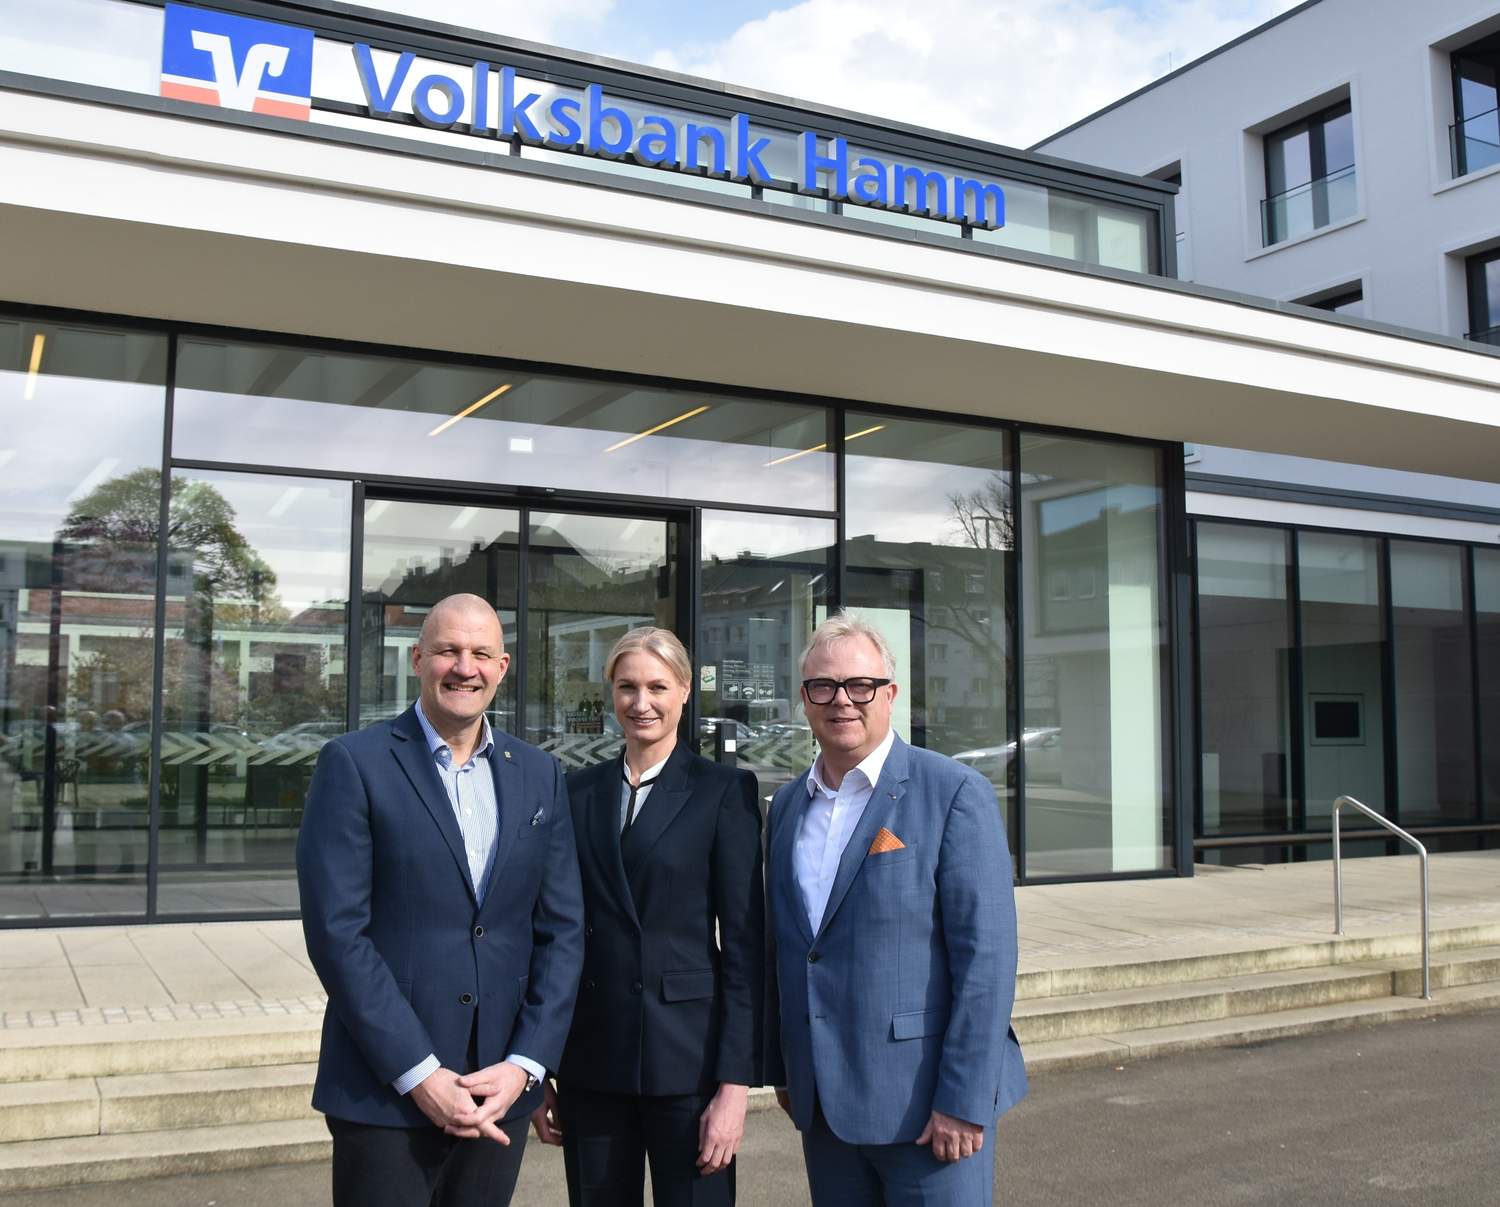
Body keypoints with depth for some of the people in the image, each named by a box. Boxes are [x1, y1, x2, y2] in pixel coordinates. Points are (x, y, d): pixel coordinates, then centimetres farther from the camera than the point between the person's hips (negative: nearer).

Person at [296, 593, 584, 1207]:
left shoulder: (540, 776, 7)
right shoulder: (354, 763, -6)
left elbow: (562, 930, 5)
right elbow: (336, 931, -11)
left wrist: (524, 1064, -5)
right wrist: (420, 1075, -14)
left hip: (502, 1090, 4)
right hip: (386, 1096, -3)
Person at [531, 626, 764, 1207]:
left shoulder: (724, 790, -3)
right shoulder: (579, 790, 8)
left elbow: (744, 941, -6)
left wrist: (735, 1083, -11)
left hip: (687, 1056, -3)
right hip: (590, 1060, 3)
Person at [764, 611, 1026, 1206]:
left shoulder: (954, 794, -10)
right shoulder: (787, 805, 9)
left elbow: (985, 955, -14)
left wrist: (964, 1102, -16)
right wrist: (780, 1067, 14)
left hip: (925, 1103, -5)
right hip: (823, 1103, 6)